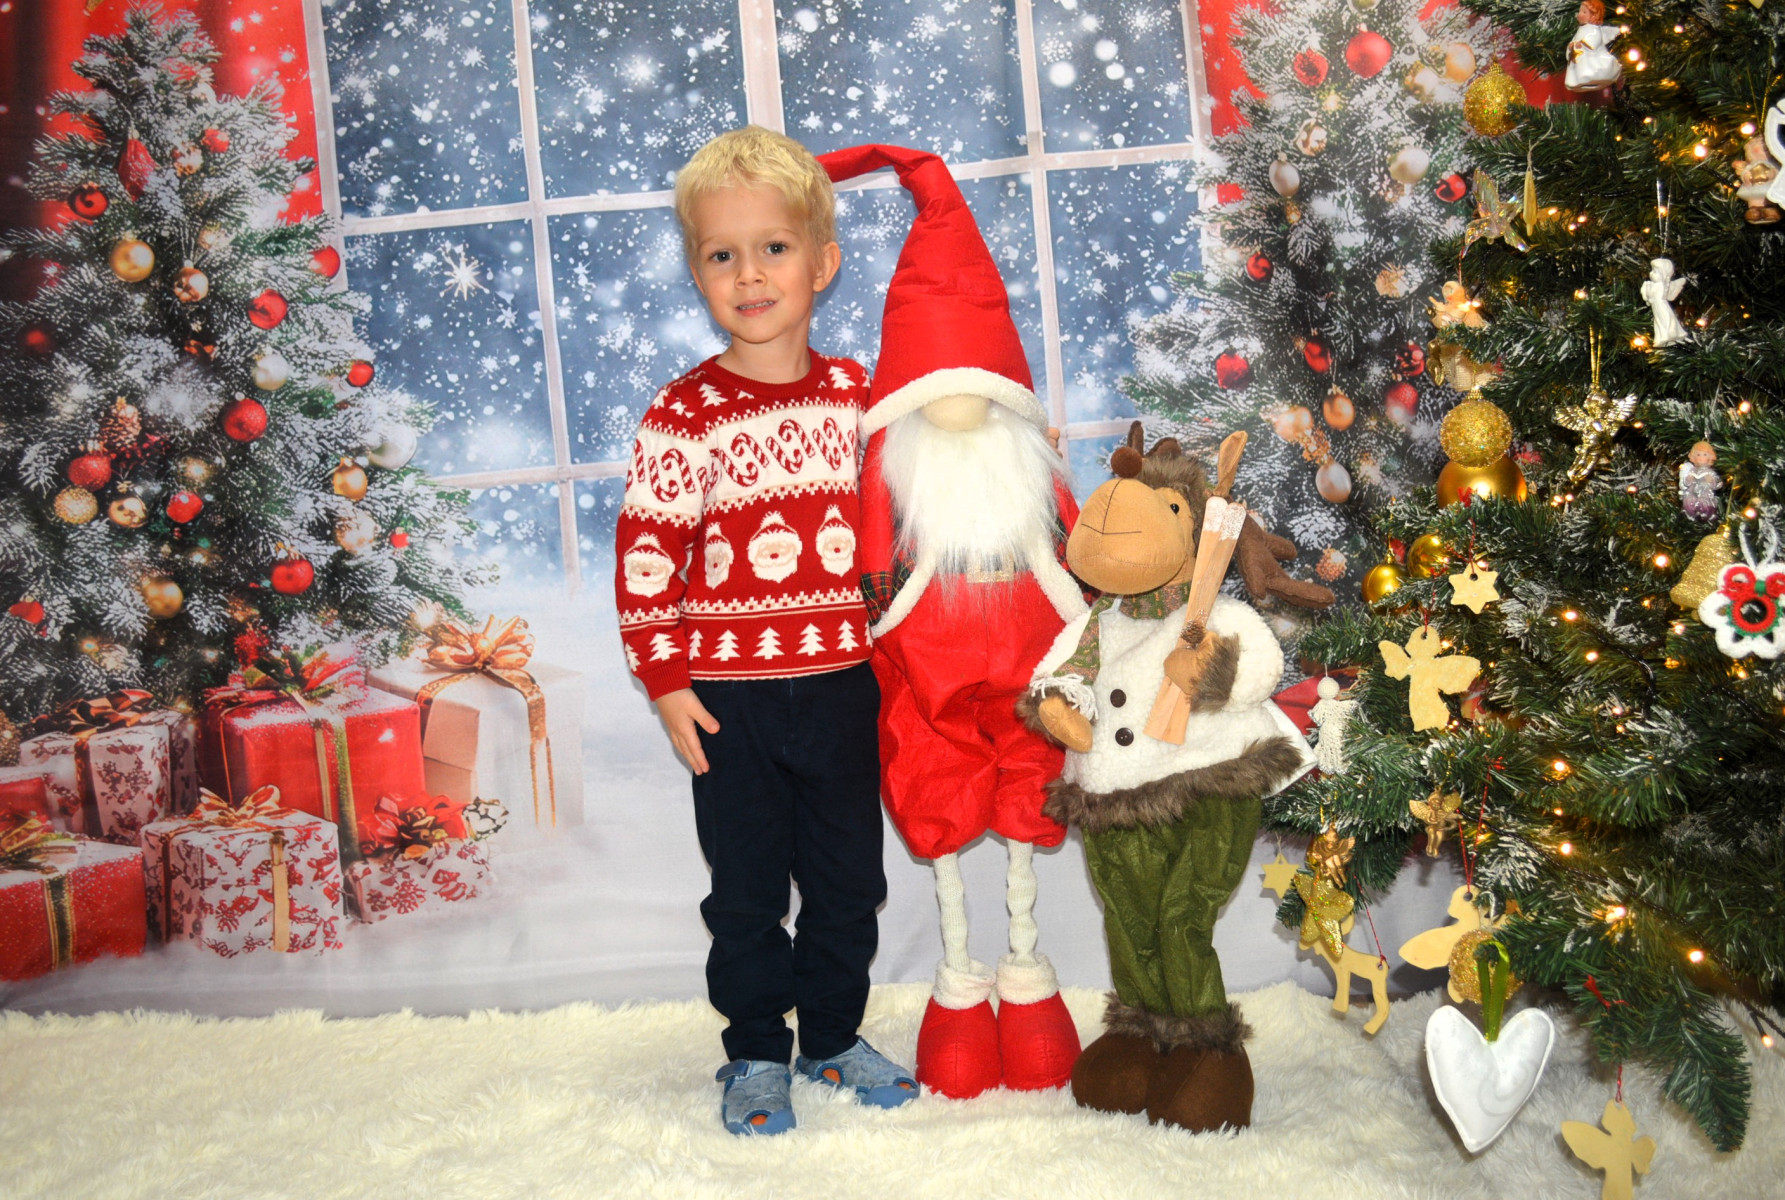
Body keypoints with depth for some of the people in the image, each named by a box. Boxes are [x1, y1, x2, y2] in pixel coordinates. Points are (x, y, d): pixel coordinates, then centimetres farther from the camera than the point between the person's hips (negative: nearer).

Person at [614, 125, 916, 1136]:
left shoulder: (860, 393, 2)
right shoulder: (684, 415, -8)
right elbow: (645, 553, -7)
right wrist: (666, 678, -10)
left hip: (841, 680, 3)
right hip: (730, 691, -3)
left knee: (850, 880, 14)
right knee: (747, 890, 8)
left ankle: (833, 1034, 32)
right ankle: (758, 1053, 25)